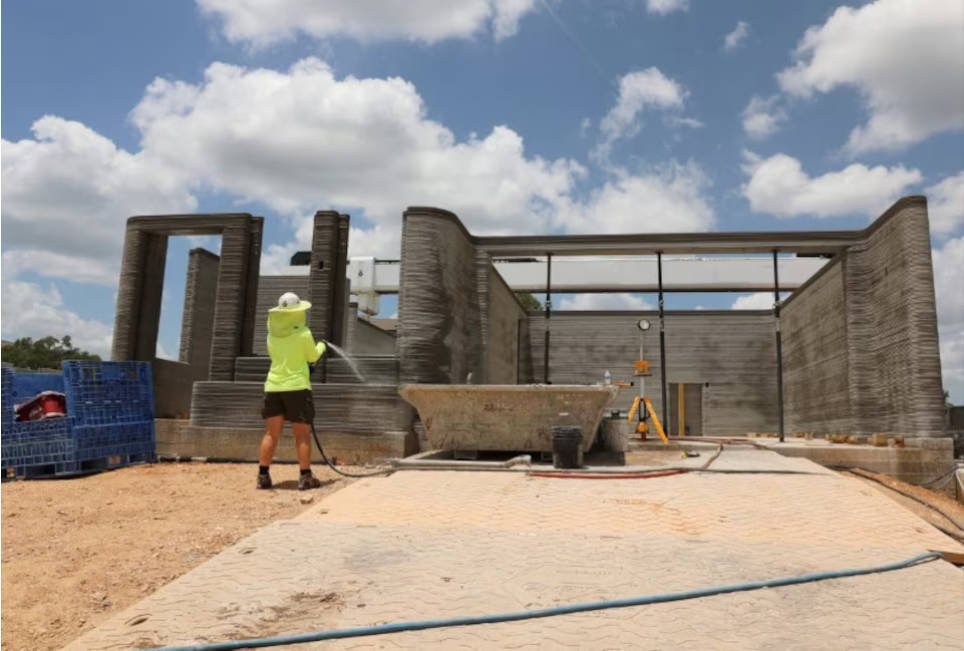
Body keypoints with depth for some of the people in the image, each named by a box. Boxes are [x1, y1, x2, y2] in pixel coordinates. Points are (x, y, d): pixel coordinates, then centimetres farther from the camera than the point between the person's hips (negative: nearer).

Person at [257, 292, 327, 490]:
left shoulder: (272, 333, 6)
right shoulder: (303, 333, -8)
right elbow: (313, 357, 4)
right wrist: (321, 346, 24)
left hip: (273, 386, 5)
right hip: (296, 386, -4)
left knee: (271, 434, 8)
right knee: (302, 435, 1)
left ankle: (263, 475, 8)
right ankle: (305, 477, 2)